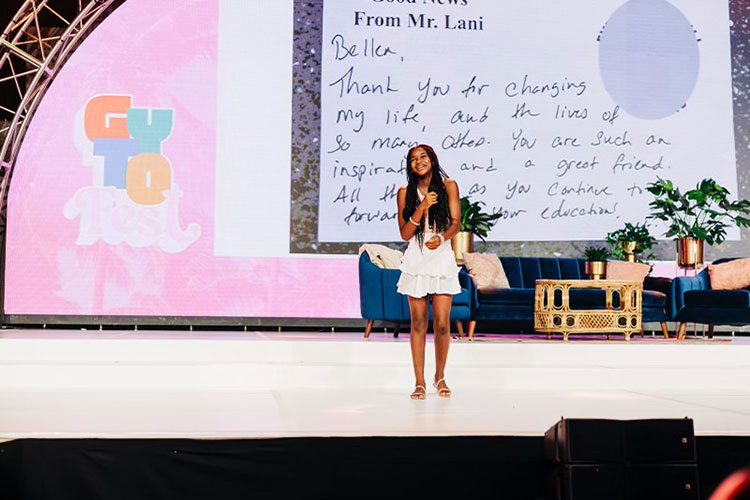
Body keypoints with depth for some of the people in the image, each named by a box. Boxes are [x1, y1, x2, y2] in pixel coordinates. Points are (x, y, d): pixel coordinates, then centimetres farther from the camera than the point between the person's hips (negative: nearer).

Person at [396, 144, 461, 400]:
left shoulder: (448, 186, 5)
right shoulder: (405, 192, 5)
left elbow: (456, 222, -2)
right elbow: (404, 233, -1)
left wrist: (441, 238, -22)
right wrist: (422, 208, -15)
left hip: (442, 258, 0)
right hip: (416, 261, 0)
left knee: (442, 324, -2)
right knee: (418, 323, 1)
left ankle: (440, 377, 18)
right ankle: (420, 382, 9)